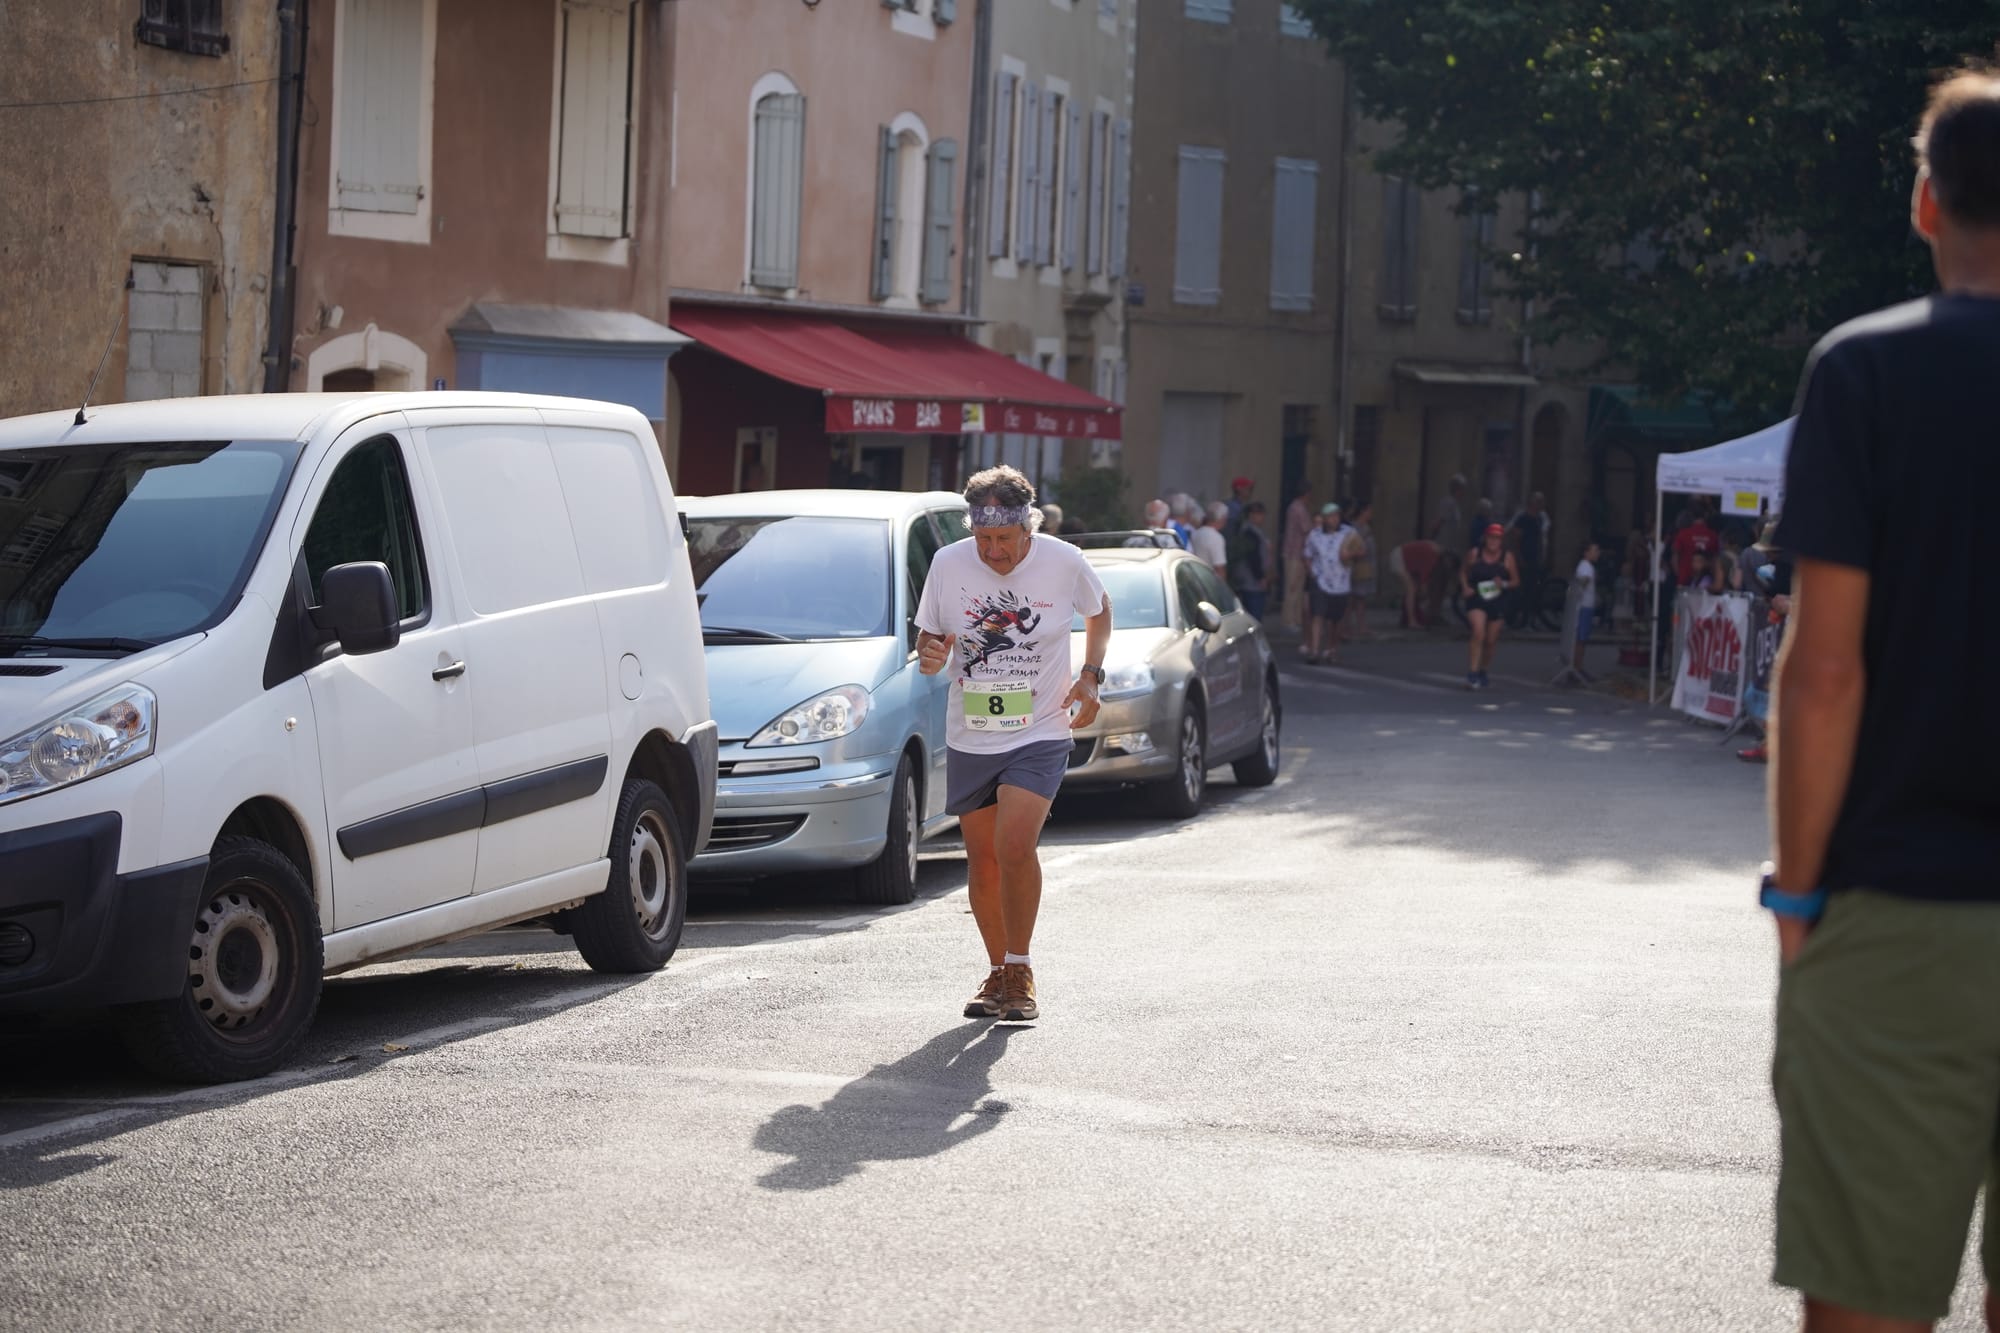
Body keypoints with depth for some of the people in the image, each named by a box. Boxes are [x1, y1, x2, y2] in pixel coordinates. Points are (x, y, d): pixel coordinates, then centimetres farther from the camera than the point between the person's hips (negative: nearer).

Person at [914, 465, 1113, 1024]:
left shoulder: (1064, 563, -8)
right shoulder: (948, 564, -5)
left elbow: (1099, 612, 12)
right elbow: (929, 638, 5)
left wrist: (1090, 674, -2)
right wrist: (929, 658, -19)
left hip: (1040, 734, -3)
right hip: (969, 740, 3)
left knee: (1014, 846, -20)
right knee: (982, 862, 8)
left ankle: (1020, 971, -5)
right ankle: (998, 973, 27)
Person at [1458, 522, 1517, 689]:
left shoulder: (1507, 557, -1)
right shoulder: (1474, 554, -1)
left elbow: (1515, 581, 6)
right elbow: (1463, 572, 13)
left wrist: (1504, 584, -15)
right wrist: (1465, 587, -4)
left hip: (1497, 602, 2)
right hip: (1476, 600, -2)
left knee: (1491, 641, 10)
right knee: (1478, 633, -21)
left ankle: (1483, 673, 31)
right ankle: (1472, 673, -21)